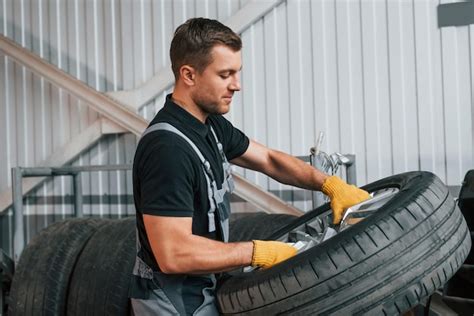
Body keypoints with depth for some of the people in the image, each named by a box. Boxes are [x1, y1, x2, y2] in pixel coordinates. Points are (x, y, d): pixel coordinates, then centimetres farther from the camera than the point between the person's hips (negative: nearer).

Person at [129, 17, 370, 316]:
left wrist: (331, 184, -1)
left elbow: (268, 159, 14)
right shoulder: (168, 147, -27)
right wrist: (259, 253, -24)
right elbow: (173, 254, -31)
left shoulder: (211, 124, 2)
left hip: (201, 290, 9)